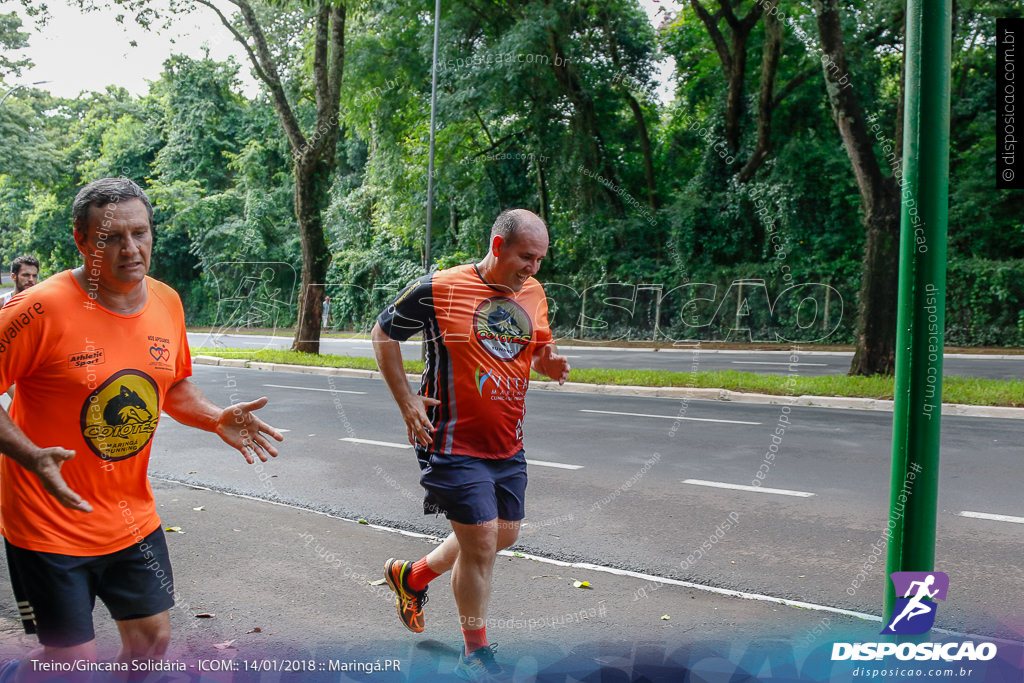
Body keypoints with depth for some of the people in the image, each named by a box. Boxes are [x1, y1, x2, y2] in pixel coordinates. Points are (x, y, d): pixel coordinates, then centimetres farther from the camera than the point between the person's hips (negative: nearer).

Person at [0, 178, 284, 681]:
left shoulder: (167, 303, -1)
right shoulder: (43, 309, -20)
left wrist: (216, 419, -5)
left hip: (132, 517, 6)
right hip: (50, 524, -5)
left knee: (152, 637, 15)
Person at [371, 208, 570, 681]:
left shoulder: (534, 293, 4)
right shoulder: (438, 289, -14)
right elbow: (383, 333, -1)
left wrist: (549, 363, -7)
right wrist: (406, 401, -8)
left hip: (508, 445, 7)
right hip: (455, 443, -7)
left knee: (504, 534, 16)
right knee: (481, 545, -4)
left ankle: (411, 576, 41)